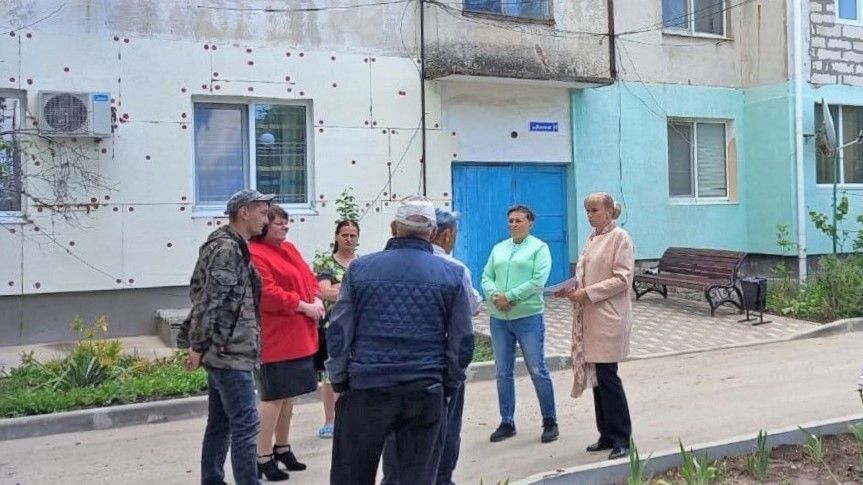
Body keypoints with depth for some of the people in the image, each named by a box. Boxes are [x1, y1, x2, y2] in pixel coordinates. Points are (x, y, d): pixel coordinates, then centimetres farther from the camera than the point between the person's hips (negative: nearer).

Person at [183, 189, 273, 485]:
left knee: (220, 423, 15)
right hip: (229, 352, -10)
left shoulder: (234, 247, 15)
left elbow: (200, 293, 20)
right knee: (245, 425, -7)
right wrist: (197, 347, -17)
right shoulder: (227, 249, -15)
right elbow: (209, 301, -19)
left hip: (223, 351, 10)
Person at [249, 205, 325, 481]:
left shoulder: (289, 249, 16)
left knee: (288, 394, 17)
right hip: (274, 339, -9)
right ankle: (263, 458, 6)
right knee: (273, 397, -4)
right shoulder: (255, 254, -14)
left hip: (299, 337, 9)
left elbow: (308, 278, 19)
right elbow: (268, 294, -22)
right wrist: (304, 307, -17)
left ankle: (282, 447, 30)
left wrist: (317, 299, -1)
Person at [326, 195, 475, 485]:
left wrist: (339, 382, 9)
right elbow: (462, 342, 2)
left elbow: (339, 333, -1)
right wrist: (449, 387, 14)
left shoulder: (360, 269, -1)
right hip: (426, 393, 0)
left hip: (366, 388, 0)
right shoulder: (452, 275, 0)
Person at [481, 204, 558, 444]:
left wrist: (509, 296, -16)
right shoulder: (498, 249, 14)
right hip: (498, 319, 5)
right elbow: (487, 277, 8)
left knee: (537, 371, 1)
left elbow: (538, 282, -13)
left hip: (528, 318, -5)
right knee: (503, 373, 9)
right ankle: (507, 423, 20)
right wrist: (494, 296, -12)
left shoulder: (539, 248, -2)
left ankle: (550, 422, 14)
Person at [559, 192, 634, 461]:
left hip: (609, 317, -8)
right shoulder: (592, 238, 15)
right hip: (589, 317, 8)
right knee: (596, 375, 10)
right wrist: (573, 289, 2)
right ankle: (607, 434, 21)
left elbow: (622, 279, -14)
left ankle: (621, 438, 7)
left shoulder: (620, 238, -7)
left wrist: (587, 293, -17)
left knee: (607, 375, -6)